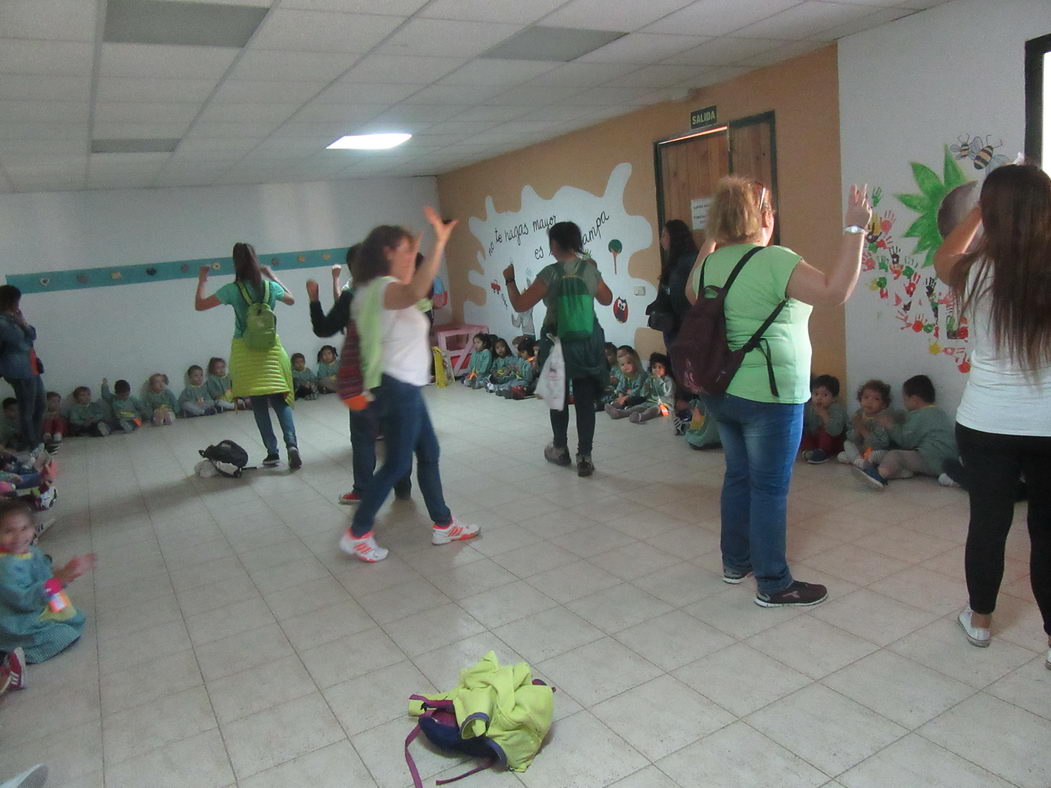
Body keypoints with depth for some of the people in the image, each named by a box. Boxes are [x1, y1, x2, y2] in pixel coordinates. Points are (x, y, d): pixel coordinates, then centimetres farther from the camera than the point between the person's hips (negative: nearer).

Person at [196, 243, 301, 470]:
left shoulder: (232, 290, -10)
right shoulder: (270, 287, -2)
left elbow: (199, 305, -1)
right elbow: (291, 300, 20)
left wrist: (202, 280, 12)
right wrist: (272, 276, 25)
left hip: (245, 351, -1)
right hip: (271, 348, 2)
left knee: (259, 404, 6)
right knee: (280, 400, 6)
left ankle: (272, 453, 7)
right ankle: (291, 444, -14)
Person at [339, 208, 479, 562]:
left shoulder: (383, 288, 13)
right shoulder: (384, 288, -19)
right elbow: (415, 292, -44)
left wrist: (413, 255, 32)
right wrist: (439, 243, -46)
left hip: (406, 386, 11)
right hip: (398, 387, -11)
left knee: (429, 453, 16)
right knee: (397, 464, -2)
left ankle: (443, 525, 27)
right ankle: (357, 535, 10)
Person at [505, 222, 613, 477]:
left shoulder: (552, 273, -14)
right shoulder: (591, 268, 0)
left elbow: (520, 305, -12)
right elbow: (606, 300, 16)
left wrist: (509, 280, 4)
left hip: (559, 342, -3)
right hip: (588, 341, 3)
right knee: (585, 400, 7)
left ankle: (560, 449, 32)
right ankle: (584, 457, 8)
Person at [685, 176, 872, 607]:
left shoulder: (711, 263, 5)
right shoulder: (773, 261, -17)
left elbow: (691, 295, 26)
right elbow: (836, 291, -24)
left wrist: (709, 243, 30)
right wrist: (855, 229, -18)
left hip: (720, 391, 8)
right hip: (768, 395, -7)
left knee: (738, 476, 20)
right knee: (770, 488, 2)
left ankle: (736, 561, 34)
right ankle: (774, 585, 12)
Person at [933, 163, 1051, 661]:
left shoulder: (977, 273, -10)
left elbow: (942, 259, 14)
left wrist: (977, 212, 21)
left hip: (986, 425, 0)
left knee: (988, 521, 16)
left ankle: (980, 618, 34)